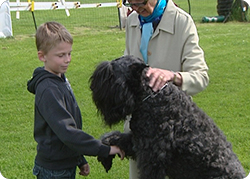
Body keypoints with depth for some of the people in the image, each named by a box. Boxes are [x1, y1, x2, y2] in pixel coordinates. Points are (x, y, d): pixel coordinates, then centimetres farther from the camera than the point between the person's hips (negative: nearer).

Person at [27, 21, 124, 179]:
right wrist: (105, 150, -31)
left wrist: (80, 160, 18)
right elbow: (66, 132, -30)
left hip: (67, 165, 9)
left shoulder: (61, 79, 7)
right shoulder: (48, 90, -23)